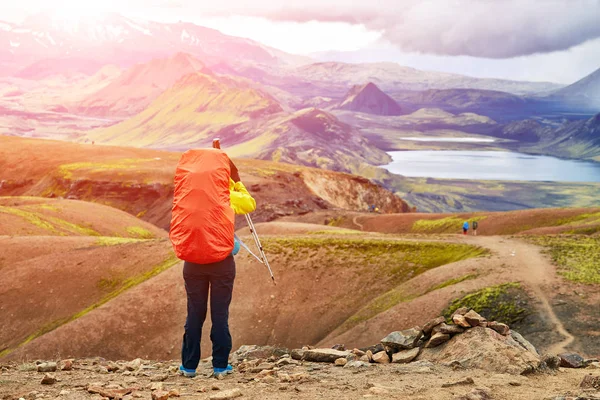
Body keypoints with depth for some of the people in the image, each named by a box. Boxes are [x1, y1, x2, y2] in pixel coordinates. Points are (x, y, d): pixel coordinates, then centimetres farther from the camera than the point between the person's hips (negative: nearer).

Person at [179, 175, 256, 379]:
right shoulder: (228, 196, -2)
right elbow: (250, 204, 13)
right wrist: (237, 186, 19)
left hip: (194, 261, 2)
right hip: (222, 262, -2)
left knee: (194, 313, 9)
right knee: (220, 314, 5)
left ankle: (189, 365, 13)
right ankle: (220, 365, 9)